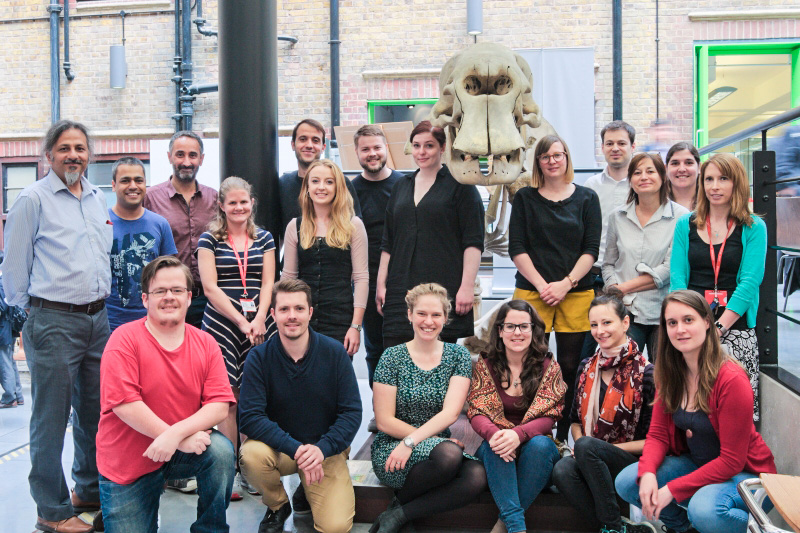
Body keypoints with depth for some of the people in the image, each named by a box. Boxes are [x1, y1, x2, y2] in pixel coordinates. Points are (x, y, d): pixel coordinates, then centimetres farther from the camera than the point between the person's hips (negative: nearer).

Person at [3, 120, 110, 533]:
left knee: (94, 410, 15)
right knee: (51, 416, 1)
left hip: (98, 318, 6)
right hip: (53, 322, -6)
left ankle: (89, 490, 30)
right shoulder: (34, 199, -5)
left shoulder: (98, 198, 14)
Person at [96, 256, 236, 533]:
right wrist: (183, 439, -22)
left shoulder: (206, 344, -3)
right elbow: (124, 404, -21)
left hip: (186, 447, 2)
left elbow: (220, 405, -11)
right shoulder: (124, 339, -13)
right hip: (127, 464, -2)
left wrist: (177, 433, -28)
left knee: (221, 451, -26)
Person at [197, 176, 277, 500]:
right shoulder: (209, 240, 6)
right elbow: (210, 288, -2)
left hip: (259, 325, 2)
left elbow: (268, 283, 9)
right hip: (222, 324, -2)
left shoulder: (264, 239, 14)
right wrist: (241, 321, -9)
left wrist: (259, 319, -7)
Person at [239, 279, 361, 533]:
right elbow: (250, 416, -19)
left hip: (327, 451, 0)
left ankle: (308, 491, 18)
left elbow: (352, 412, -10)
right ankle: (277, 506, 1)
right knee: (251, 453, -32)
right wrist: (296, 449, -30)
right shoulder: (259, 357, -11)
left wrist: (321, 449, -26)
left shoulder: (334, 352, -9)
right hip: (278, 446, 1)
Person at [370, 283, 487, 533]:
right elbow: (385, 421, -5)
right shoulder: (392, 357, -1)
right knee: (449, 454, -34)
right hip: (390, 453, -3)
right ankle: (402, 501, -7)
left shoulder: (458, 355, 5)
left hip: (438, 446, 3)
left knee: (477, 476, -30)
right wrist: (434, 440, -12)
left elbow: (450, 413, -7)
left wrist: (411, 441, -20)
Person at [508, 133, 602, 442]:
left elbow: (591, 249, 3)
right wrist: (542, 285, -8)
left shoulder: (587, 198, 9)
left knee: (570, 367, 2)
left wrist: (566, 283, -9)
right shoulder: (525, 198, 8)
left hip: (576, 294, 1)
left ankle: (563, 438, 12)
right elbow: (516, 249, 2)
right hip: (532, 293, -1)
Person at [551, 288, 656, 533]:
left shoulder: (646, 373, -5)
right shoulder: (586, 368, 10)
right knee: (562, 471, -30)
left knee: (587, 446, -33)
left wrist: (598, 446, -12)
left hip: (633, 463, -4)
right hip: (591, 463, 4)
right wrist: (581, 443, -4)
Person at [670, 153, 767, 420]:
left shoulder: (754, 228, 6)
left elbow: (750, 282, -4)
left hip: (735, 330, -1)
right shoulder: (685, 225, 11)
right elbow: (677, 278, 4)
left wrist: (719, 327, -14)